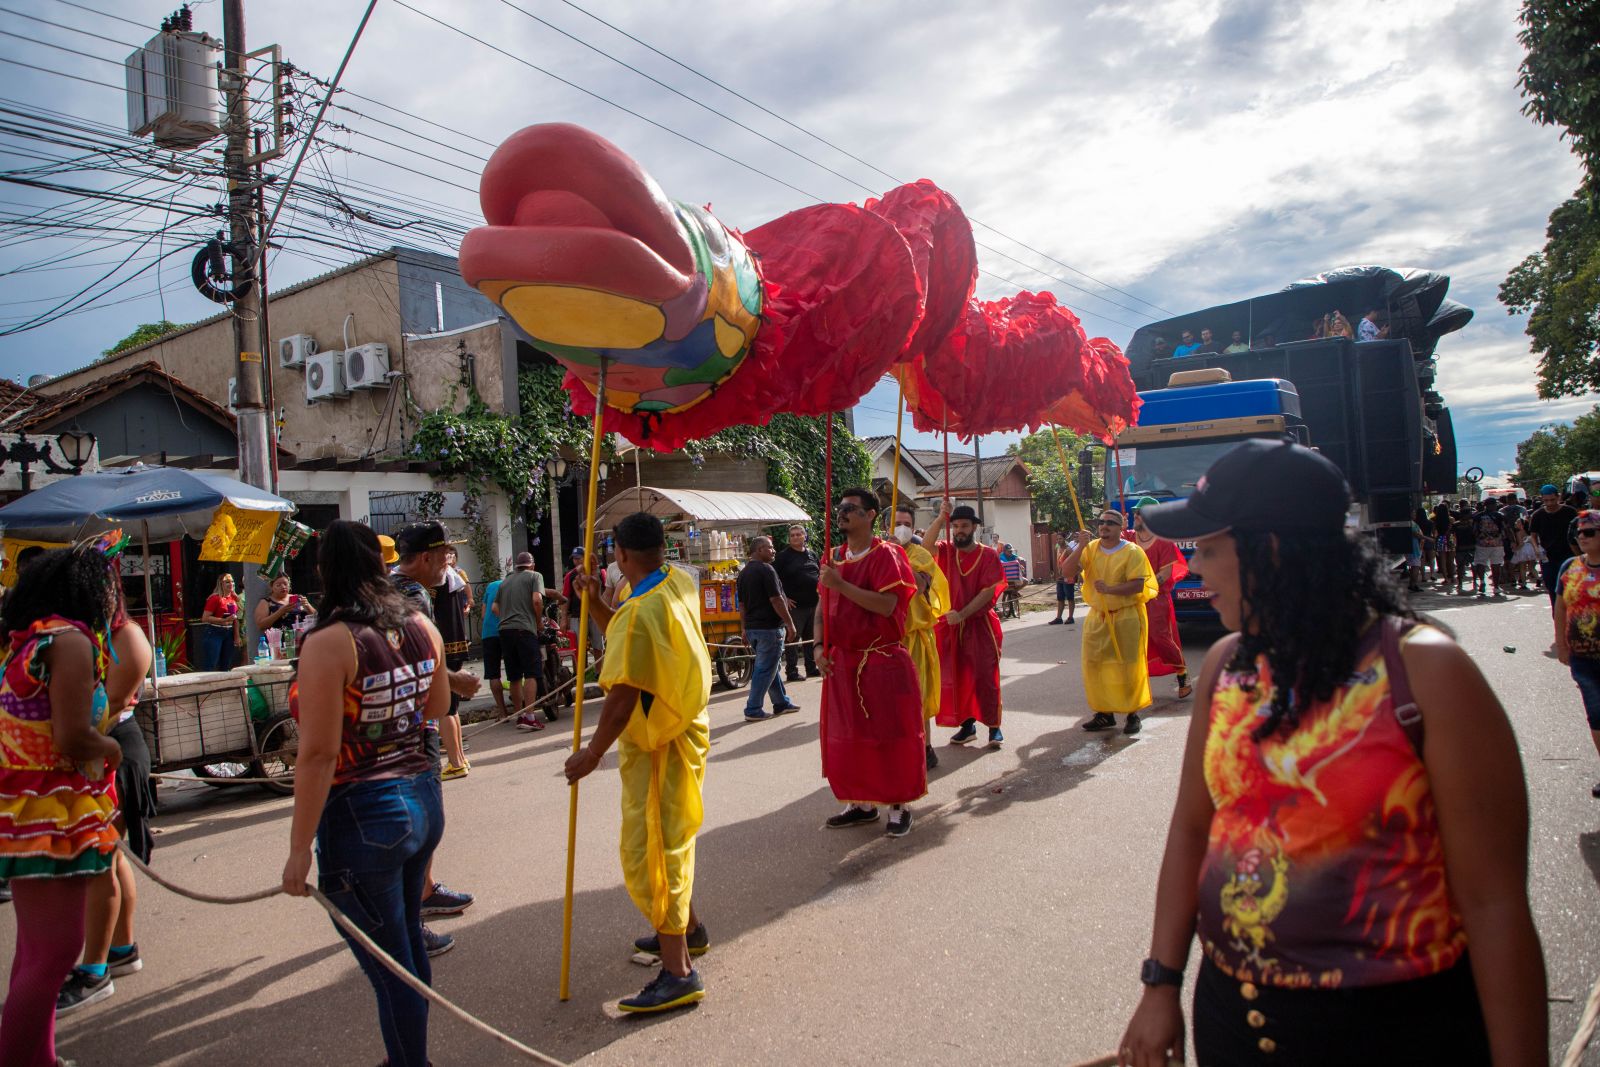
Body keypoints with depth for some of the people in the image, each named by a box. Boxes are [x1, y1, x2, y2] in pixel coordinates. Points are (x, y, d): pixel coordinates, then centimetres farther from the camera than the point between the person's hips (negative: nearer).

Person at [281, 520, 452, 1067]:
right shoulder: (420, 625, 0)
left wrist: (299, 848, -13)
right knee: (408, 939, 25)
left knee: (391, 967, 8)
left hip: (361, 816, -7)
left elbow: (319, 754, -20)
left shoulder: (329, 643, -19)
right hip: (422, 797, 7)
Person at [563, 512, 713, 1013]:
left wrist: (592, 752, -17)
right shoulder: (678, 582, 2)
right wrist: (595, 602, 2)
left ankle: (678, 973, 0)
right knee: (668, 837, 23)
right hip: (682, 724, 10)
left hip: (657, 740, -10)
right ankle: (687, 928, 39)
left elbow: (624, 695, -26)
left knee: (649, 848, -4)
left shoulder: (640, 612, -26)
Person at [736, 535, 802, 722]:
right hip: (769, 628, -9)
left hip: (752, 628, 9)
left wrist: (745, 629, 19)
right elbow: (776, 600, -18)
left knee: (772, 666, 18)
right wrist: (790, 623, -11)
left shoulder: (744, 572, 12)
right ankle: (753, 710, -2)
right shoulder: (766, 570, -14)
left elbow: (742, 605, 15)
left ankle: (781, 703, 27)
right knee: (765, 669, -3)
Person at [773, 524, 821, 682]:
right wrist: (784, 598, -12)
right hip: (795, 605, -6)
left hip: (813, 603, 6)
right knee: (792, 639, -3)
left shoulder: (812, 554, 13)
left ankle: (812, 668, 23)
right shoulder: (784, 556, -3)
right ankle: (791, 672, 2)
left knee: (811, 638, 13)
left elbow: (819, 573, 24)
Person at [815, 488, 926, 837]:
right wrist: (821, 647, 2)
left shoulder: (885, 554, -11)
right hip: (842, 661, 7)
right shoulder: (833, 558, 10)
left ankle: (898, 805, 13)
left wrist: (842, 585, -25)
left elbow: (886, 605, -23)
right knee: (848, 734, 11)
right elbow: (823, 606, 14)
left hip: (882, 660, -6)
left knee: (889, 733, 1)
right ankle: (860, 803, 25)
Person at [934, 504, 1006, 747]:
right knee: (956, 676, 7)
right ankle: (967, 725, 18)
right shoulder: (945, 551, 4)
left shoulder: (988, 555, -3)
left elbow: (989, 591, -11)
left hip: (980, 624, -3)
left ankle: (994, 726, 5)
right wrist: (940, 518, -26)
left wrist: (962, 614, -19)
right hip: (950, 625, 3)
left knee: (985, 676, -3)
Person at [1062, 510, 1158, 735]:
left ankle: (1133, 714, 10)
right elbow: (1069, 571, -5)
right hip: (1097, 616, 5)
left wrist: (1110, 589, -27)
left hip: (1126, 617, -5)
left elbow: (1138, 585, -16)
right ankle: (1104, 713, 18)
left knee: (1128, 667, -2)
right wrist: (1081, 546, -17)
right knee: (1095, 666, 6)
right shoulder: (1091, 548, 6)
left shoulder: (1132, 552, -8)